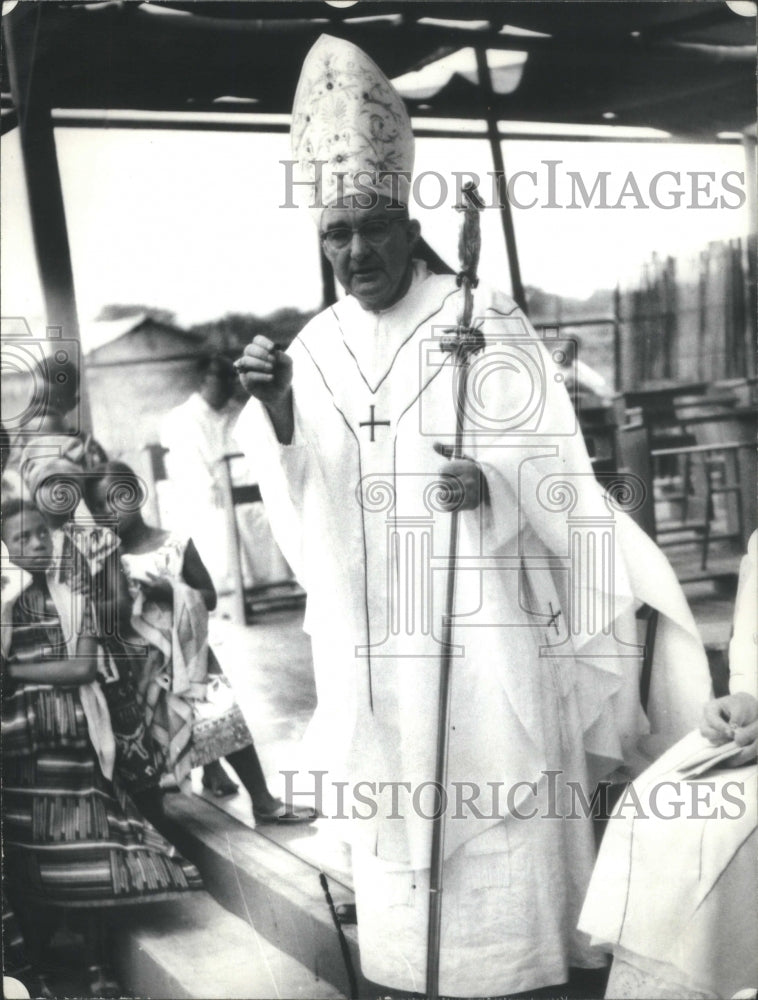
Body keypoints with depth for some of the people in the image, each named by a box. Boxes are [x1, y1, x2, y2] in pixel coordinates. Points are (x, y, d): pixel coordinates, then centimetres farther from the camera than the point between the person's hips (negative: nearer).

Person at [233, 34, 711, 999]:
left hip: (479, 621, -4)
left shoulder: (485, 322, -6)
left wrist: (492, 486, -28)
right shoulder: (314, 349, 6)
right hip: (370, 634, 4)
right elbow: (302, 508, 0)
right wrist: (275, 416, -18)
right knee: (392, 806, 11)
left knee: (488, 803, 1)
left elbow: (554, 462, -7)